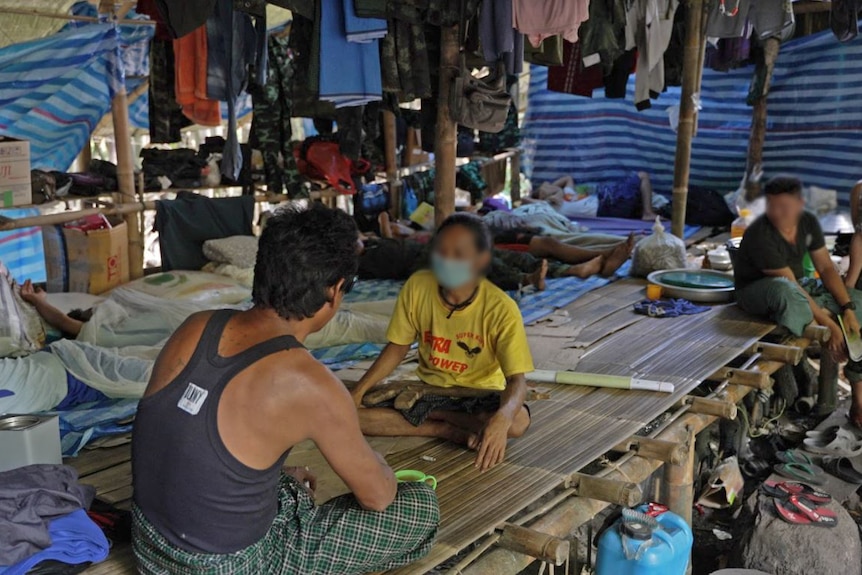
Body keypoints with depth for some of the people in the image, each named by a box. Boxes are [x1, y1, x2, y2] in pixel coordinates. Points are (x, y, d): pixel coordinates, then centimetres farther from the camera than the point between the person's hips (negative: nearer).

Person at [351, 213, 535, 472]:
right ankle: (453, 431, -13)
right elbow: (398, 348, -2)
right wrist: (359, 391, -15)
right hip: (428, 389, 2)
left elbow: (517, 378, -26)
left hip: (479, 396, -2)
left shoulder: (501, 308, -23)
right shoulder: (416, 286, -15)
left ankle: (430, 415, -10)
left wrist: (501, 418, -48)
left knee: (517, 421, -36)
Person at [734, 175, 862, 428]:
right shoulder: (760, 235, -27)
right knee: (784, 289, -44)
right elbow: (791, 286, -28)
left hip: (799, 286, 8)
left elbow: (826, 267, -2)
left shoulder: (808, 222, -5)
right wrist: (829, 324, -27)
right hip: (756, 293, -7)